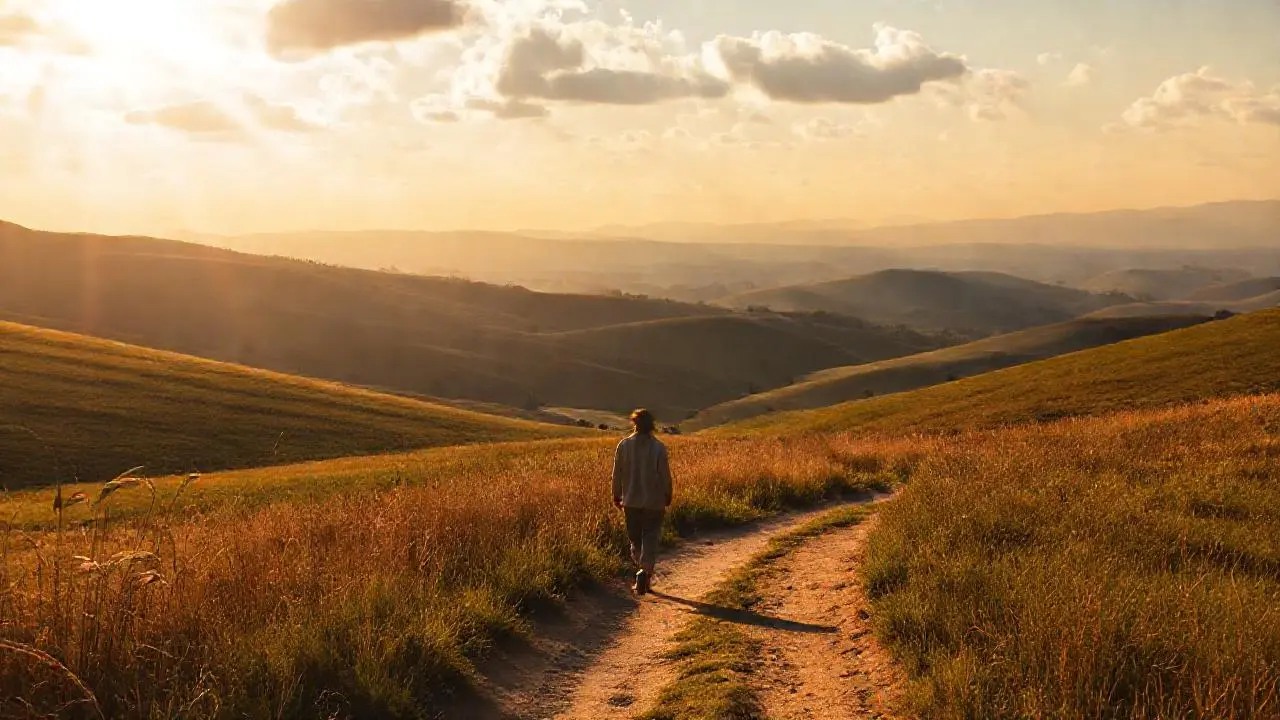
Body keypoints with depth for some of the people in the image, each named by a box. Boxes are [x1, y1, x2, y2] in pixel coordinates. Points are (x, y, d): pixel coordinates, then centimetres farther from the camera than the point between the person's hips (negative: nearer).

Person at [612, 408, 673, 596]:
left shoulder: (624, 445, -5)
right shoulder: (659, 448, -11)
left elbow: (617, 473, 2)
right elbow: (665, 475, -6)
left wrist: (617, 495, 14)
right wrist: (668, 497, 9)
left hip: (631, 501, 2)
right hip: (654, 502, -2)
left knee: (635, 537, 17)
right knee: (651, 538, 2)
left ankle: (643, 569, 23)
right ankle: (645, 571, -13)